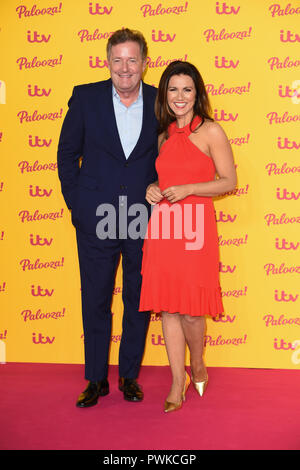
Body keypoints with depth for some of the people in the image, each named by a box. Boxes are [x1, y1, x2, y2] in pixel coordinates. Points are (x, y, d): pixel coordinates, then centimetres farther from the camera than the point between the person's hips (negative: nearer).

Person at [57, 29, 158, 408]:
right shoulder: (85, 97, 0)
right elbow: (67, 153, 6)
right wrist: (75, 203, 1)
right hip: (96, 220, 0)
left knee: (138, 301, 11)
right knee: (95, 300, 9)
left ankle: (130, 375, 29)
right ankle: (96, 379, 26)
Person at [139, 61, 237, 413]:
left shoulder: (210, 131, 0)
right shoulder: (163, 135, 15)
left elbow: (229, 181, -2)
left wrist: (187, 189, -12)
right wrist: (152, 189, 5)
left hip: (195, 226, -4)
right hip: (162, 225, 5)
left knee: (190, 309, -2)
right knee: (167, 306, 5)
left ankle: (197, 364, 28)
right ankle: (178, 381, 19)